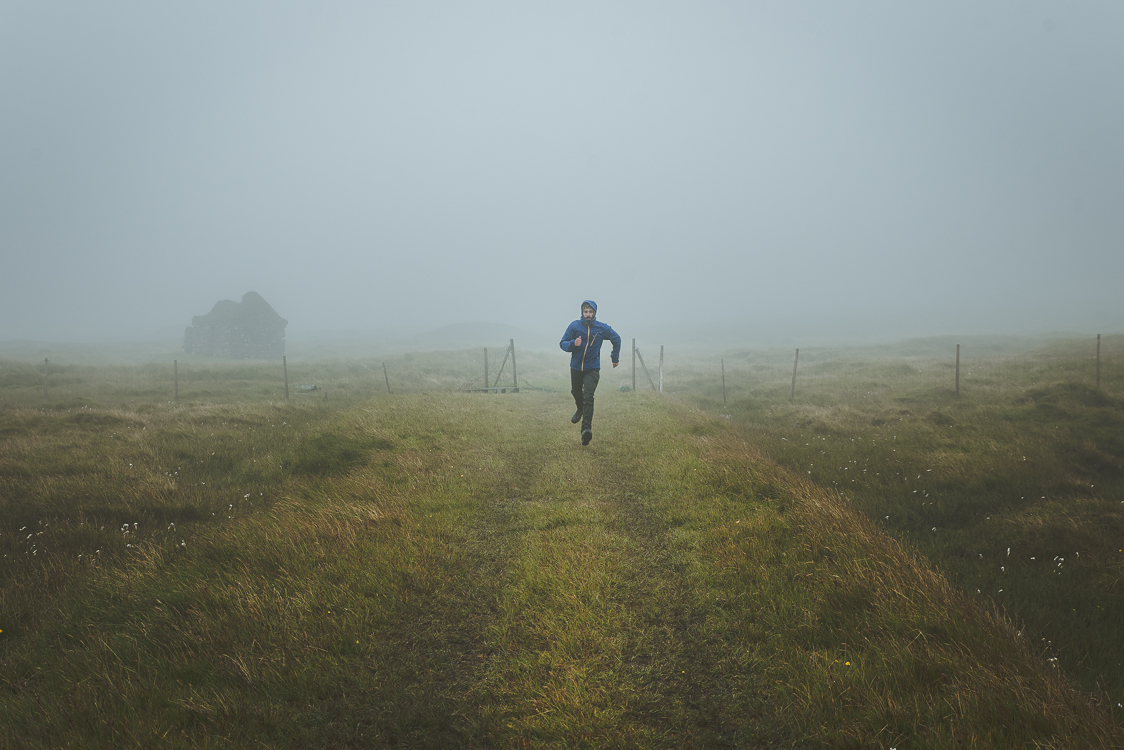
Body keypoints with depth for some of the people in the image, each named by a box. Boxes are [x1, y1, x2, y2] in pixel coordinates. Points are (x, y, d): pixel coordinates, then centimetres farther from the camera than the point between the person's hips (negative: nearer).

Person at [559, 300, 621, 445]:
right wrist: (573, 344, -26)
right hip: (576, 367, 3)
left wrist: (615, 357, 16)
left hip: (592, 369, -2)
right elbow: (562, 343, -5)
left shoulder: (602, 328, -7)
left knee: (588, 397, -16)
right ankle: (580, 410, 55)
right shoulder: (574, 326, -8)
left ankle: (586, 428, -24)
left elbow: (616, 339, 11)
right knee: (576, 392, 22)